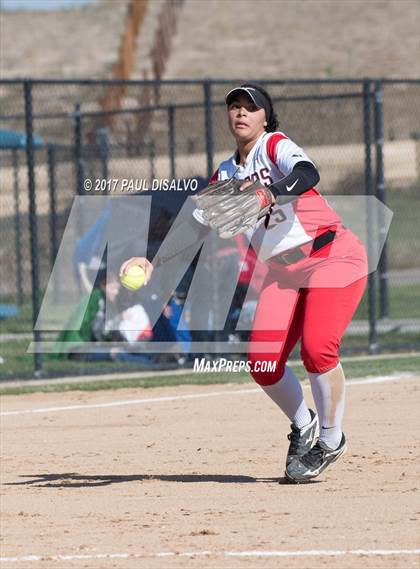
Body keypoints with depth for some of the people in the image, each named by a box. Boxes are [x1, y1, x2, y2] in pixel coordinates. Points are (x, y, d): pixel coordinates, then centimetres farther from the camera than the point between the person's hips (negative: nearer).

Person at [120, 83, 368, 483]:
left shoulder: (275, 146, -9)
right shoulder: (225, 176, 11)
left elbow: (308, 174, -31)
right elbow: (195, 226, 14)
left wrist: (268, 195, -49)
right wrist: (153, 263, 2)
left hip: (333, 258, -7)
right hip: (284, 271, 7)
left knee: (317, 348, -23)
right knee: (262, 360, -7)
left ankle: (330, 441, -3)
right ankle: (303, 428, 19)